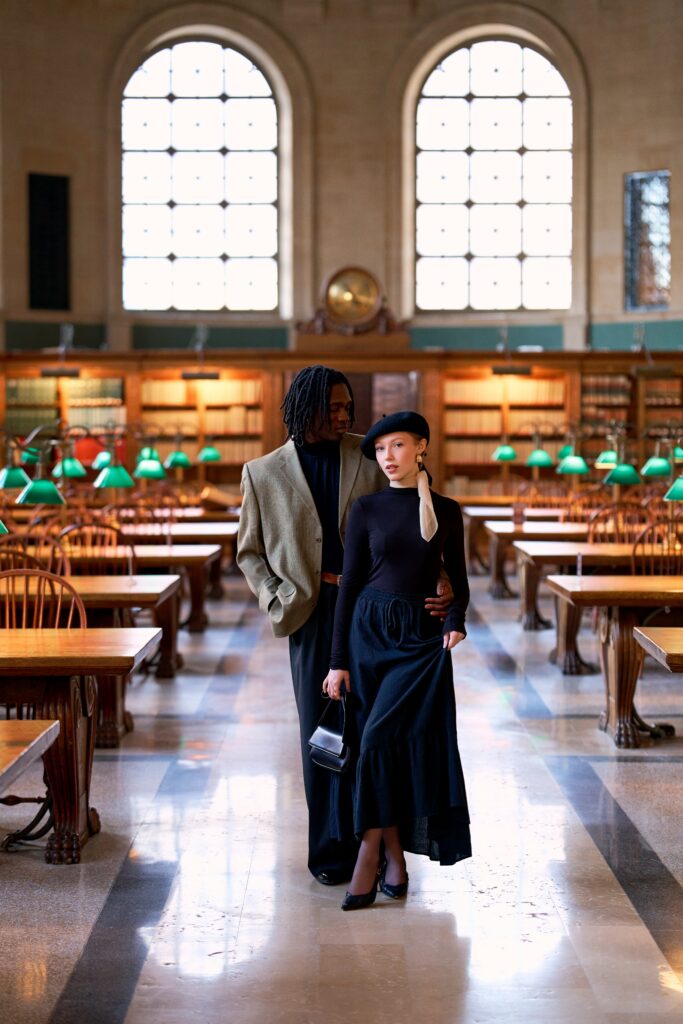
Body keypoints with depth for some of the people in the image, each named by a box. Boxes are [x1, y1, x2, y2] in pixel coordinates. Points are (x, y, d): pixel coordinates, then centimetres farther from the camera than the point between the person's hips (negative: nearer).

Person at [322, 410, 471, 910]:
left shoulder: (446, 511, 5)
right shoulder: (367, 509, 3)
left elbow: (459, 582, 11)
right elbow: (350, 583, 2)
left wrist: (456, 621, -11)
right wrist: (338, 660, -1)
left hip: (422, 637, -1)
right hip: (370, 630, 1)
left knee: (380, 737, -16)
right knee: (387, 742, 1)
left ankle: (370, 852, -7)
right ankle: (395, 859, 12)